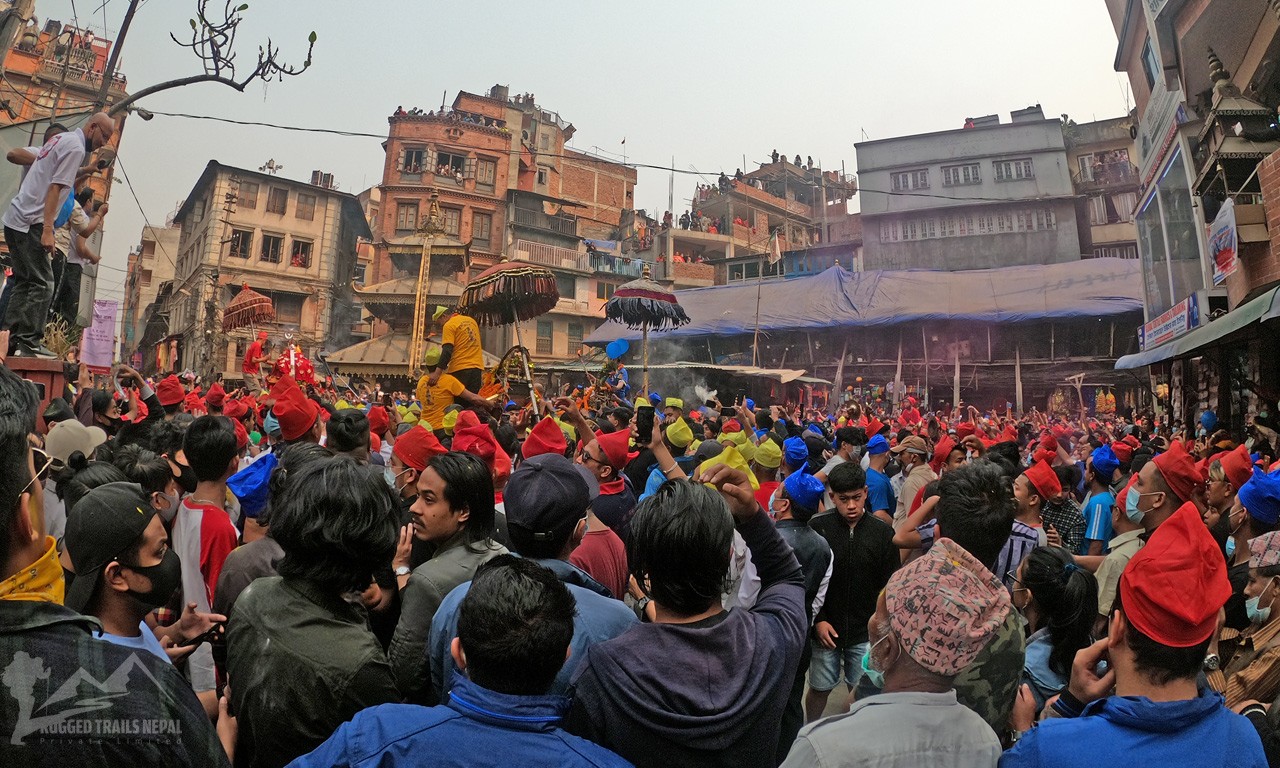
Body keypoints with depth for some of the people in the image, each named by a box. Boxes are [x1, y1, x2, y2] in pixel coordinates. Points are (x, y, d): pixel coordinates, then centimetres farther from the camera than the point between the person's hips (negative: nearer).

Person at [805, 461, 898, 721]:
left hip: (866, 631, 1)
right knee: (819, 688, 12)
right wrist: (818, 620, -9)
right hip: (826, 628, -1)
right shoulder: (817, 527, -10)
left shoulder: (883, 532, -5)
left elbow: (890, 586, 2)